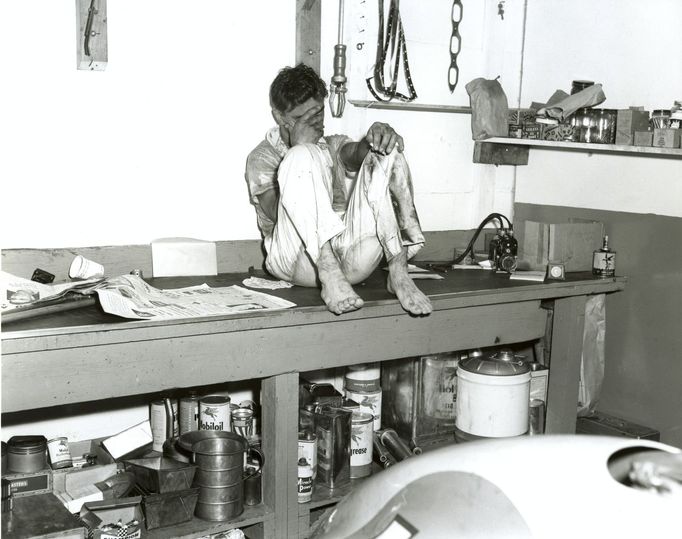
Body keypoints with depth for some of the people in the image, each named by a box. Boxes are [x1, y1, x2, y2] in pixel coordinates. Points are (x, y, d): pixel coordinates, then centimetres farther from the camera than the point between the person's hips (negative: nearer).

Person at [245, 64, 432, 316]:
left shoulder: (334, 146, 26)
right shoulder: (262, 157, 15)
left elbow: (354, 155, 0)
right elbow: (276, 213, -5)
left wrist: (374, 138, -24)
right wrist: (299, 147, -9)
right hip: (297, 257, -3)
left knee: (386, 153, -11)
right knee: (303, 157, -24)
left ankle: (398, 270, -26)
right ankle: (329, 277, -38)